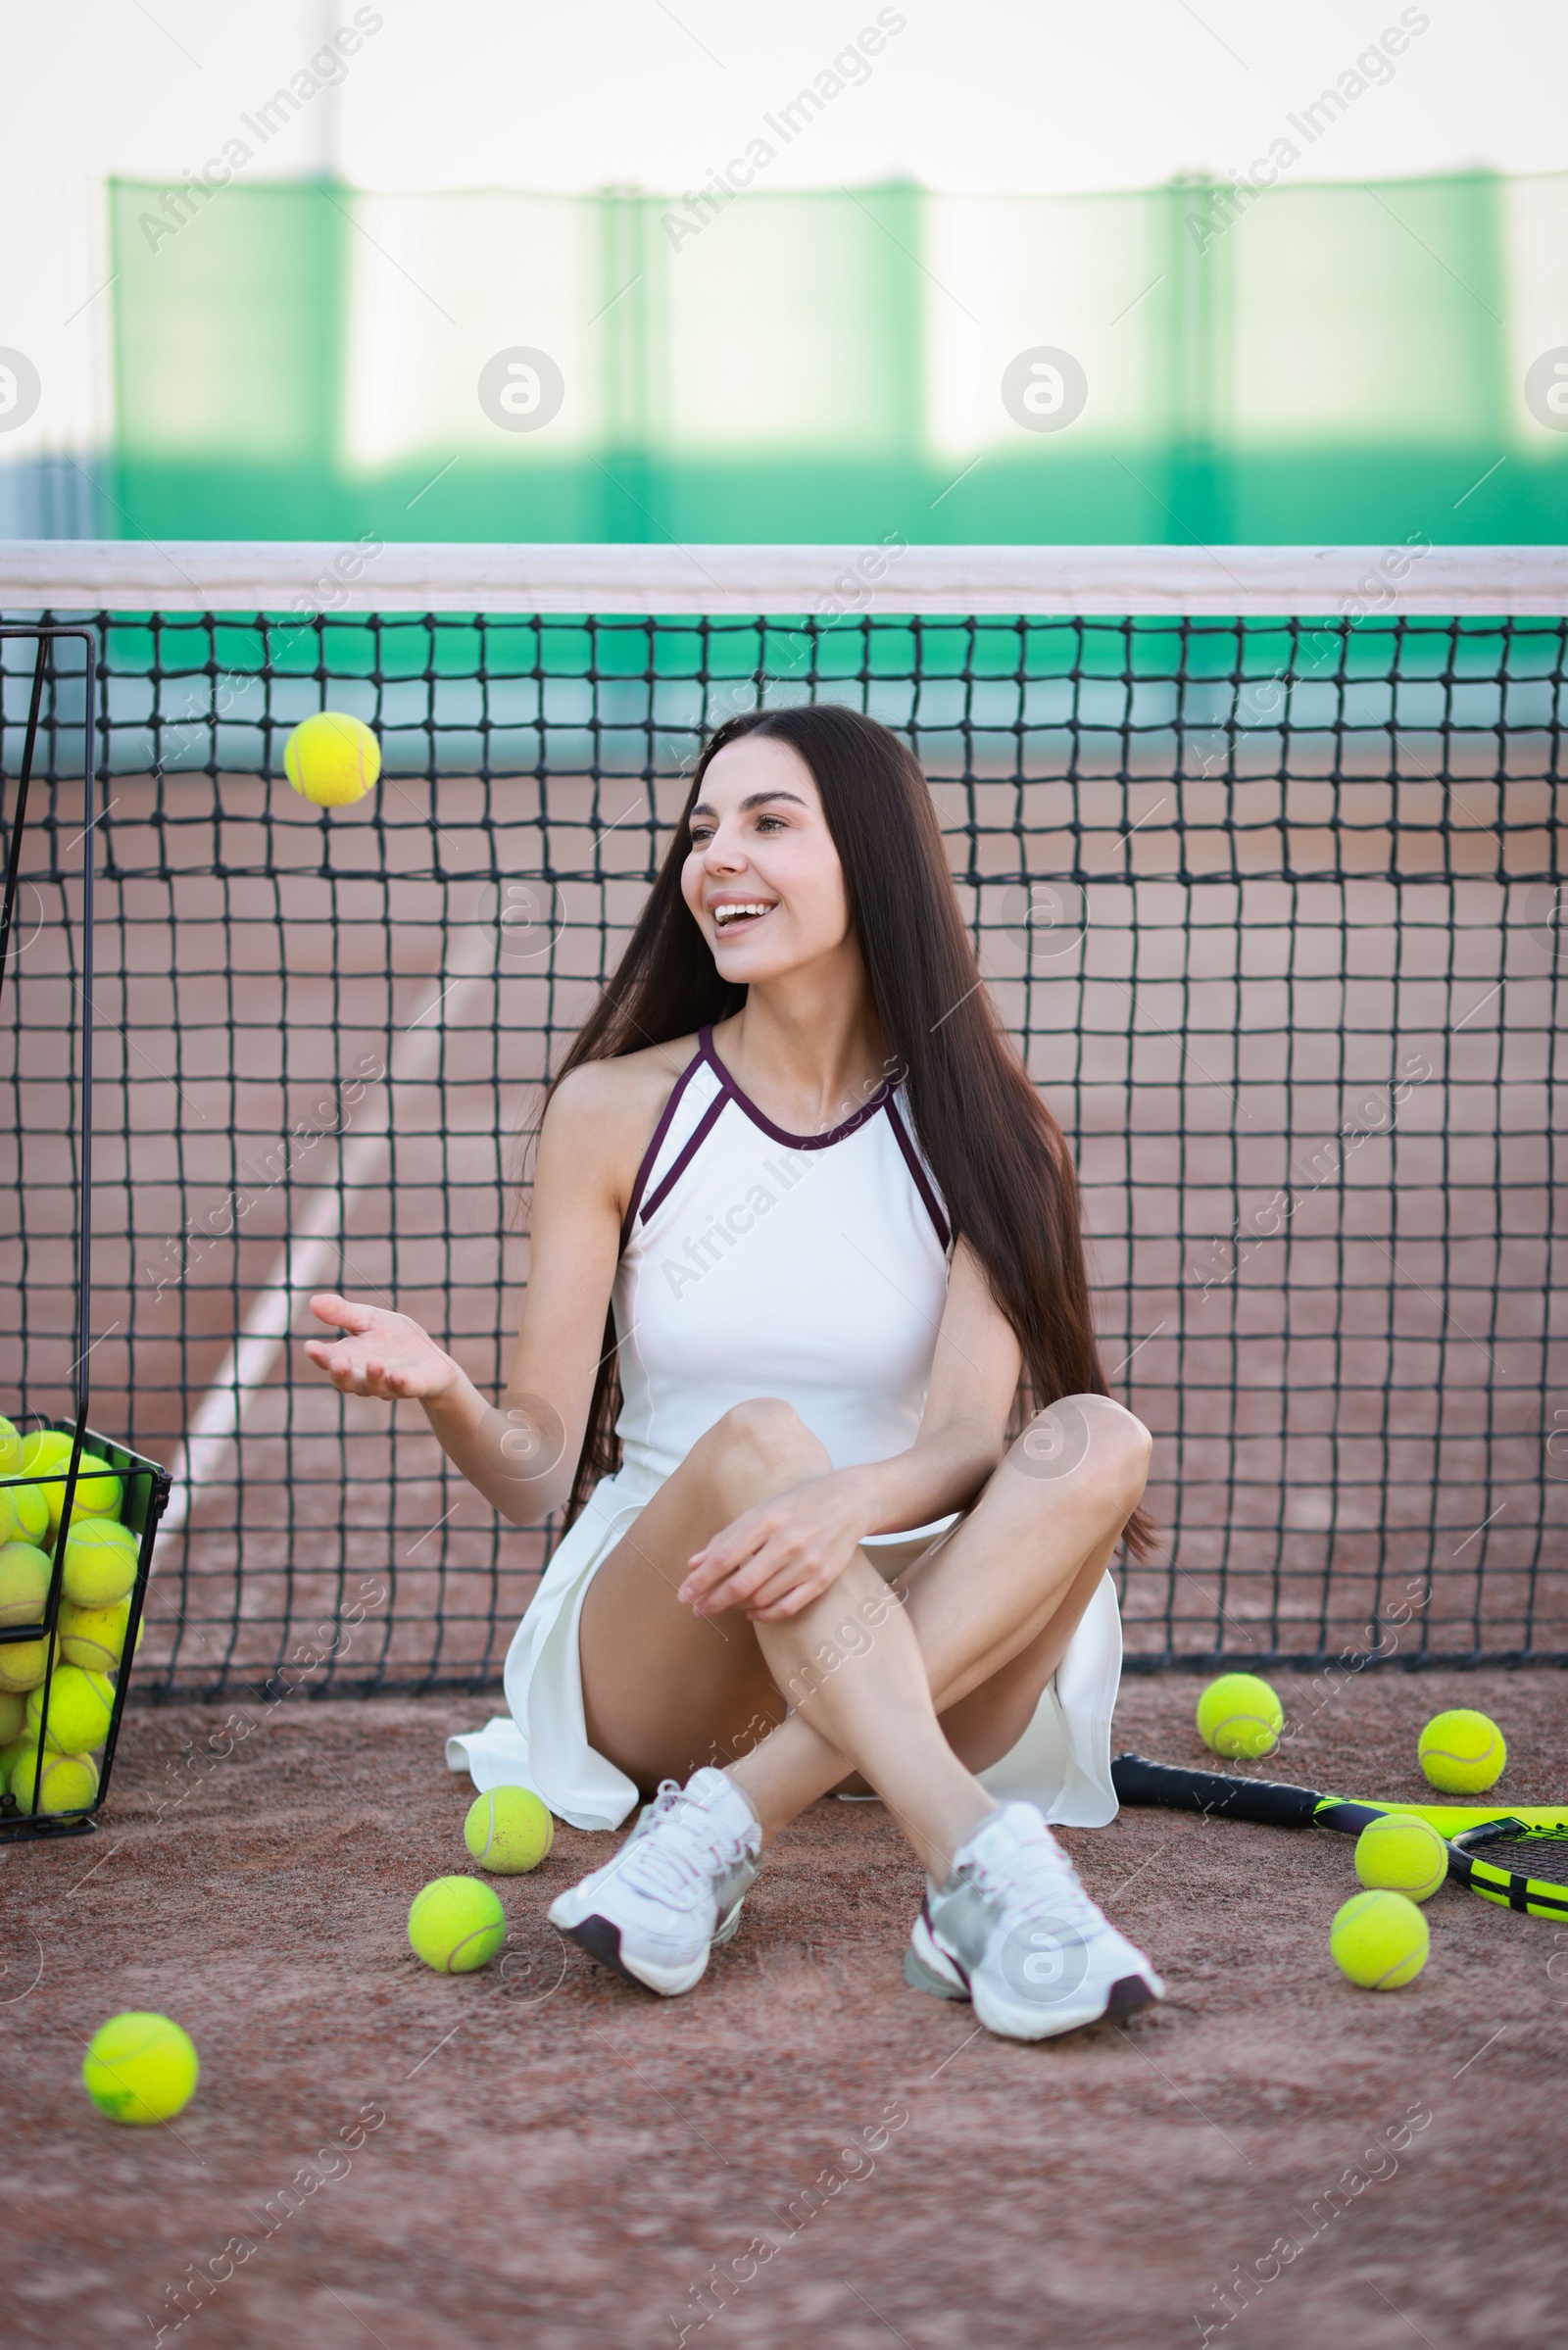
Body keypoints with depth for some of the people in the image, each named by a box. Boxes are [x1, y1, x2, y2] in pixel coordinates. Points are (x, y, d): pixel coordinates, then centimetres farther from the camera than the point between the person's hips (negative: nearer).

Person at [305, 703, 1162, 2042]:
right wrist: (443, 1393, -27)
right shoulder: (615, 1111, 1)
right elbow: (536, 1469, -3)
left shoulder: (976, 1131, 1)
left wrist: (852, 1502, -37)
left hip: (912, 1656, 1)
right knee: (757, 1438, -32)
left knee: (1098, 1439, -26)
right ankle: (986, 1861, -48)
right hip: (650, 1664, -1)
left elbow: (969, 1436, -13)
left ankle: (724, 1827, -36)